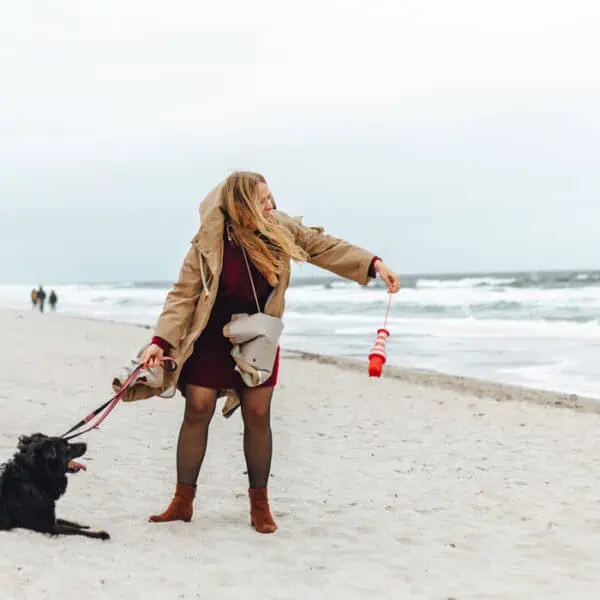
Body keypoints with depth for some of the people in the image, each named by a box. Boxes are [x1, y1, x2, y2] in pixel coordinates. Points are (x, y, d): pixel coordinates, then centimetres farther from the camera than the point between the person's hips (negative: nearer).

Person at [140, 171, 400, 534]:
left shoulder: (280, 229, -10)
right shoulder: (209, 245, -20)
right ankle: (183, 501, 10)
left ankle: (260, 504, 15)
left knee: (258, 415, 1)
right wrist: (162, 341, -26)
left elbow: (323, 246, -1)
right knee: (198, 411, -3)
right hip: (211, 339, -2)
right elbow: (183, 296, -16)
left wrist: (373, 264, -9)